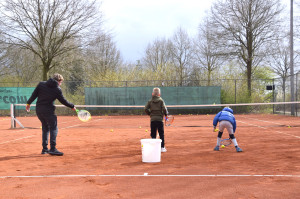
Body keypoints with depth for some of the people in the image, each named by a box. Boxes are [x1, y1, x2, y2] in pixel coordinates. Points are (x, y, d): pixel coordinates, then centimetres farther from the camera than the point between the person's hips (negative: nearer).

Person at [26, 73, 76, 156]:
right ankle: (52, 149, -12)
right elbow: (63, 101, 2)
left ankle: (44, 149, 19)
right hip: (48, 111, -6)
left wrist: (29, 103, 16)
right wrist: (72, 106, 16)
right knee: (53, 129, 0)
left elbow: (34, 94, 5)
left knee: (45, 129, 18)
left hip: (38, 110, 6)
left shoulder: (41, 84, 5)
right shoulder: (57, 90, -6)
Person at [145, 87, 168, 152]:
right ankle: (162, 147, 6)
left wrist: (149, 114, 12)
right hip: (160, 119, -2)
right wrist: (166, 114, 4)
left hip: (152, 120, 2)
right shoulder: (161, 100, -1)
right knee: (161, 134, 6)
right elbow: (164, 109, -12)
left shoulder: (150, 101, 4)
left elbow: (146, 109, -3)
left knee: (153, 134, 7)